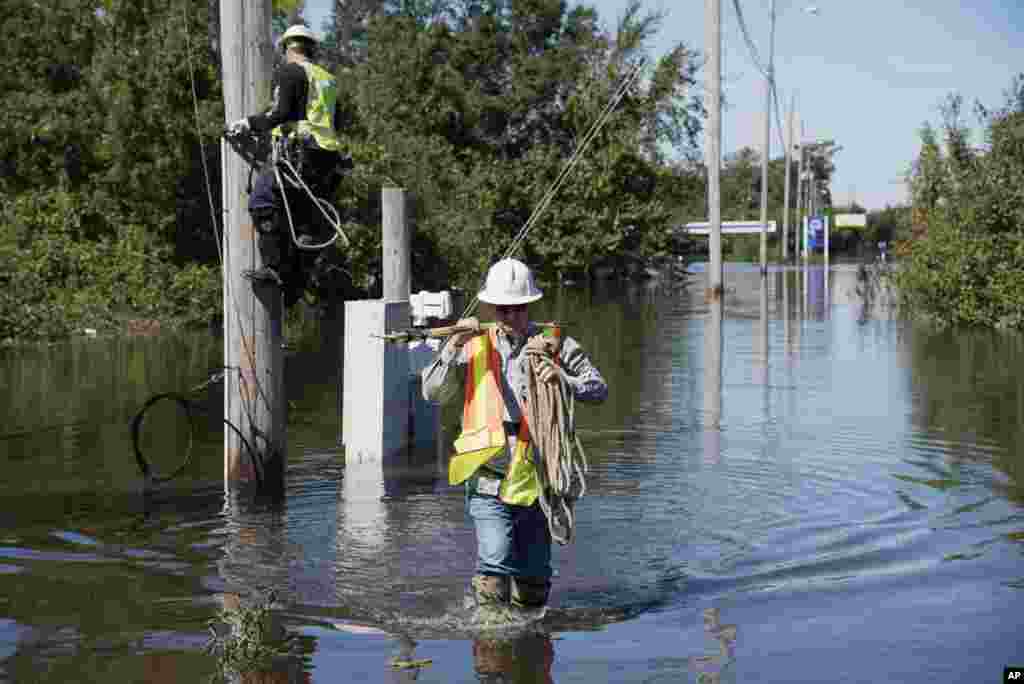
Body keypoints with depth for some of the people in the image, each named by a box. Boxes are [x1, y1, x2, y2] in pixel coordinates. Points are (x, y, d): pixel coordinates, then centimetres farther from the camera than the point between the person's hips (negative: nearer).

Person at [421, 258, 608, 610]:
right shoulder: (474, 346, 9)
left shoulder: (555, 344, 6)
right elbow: (432, 393, 3)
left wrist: (564, 379, -18)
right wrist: (453, 347, -9)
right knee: (494, 565, -19)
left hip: (537, 477, 1)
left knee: (534, 575, 12)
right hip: (489, 479, -1)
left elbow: (598, 389, 1)